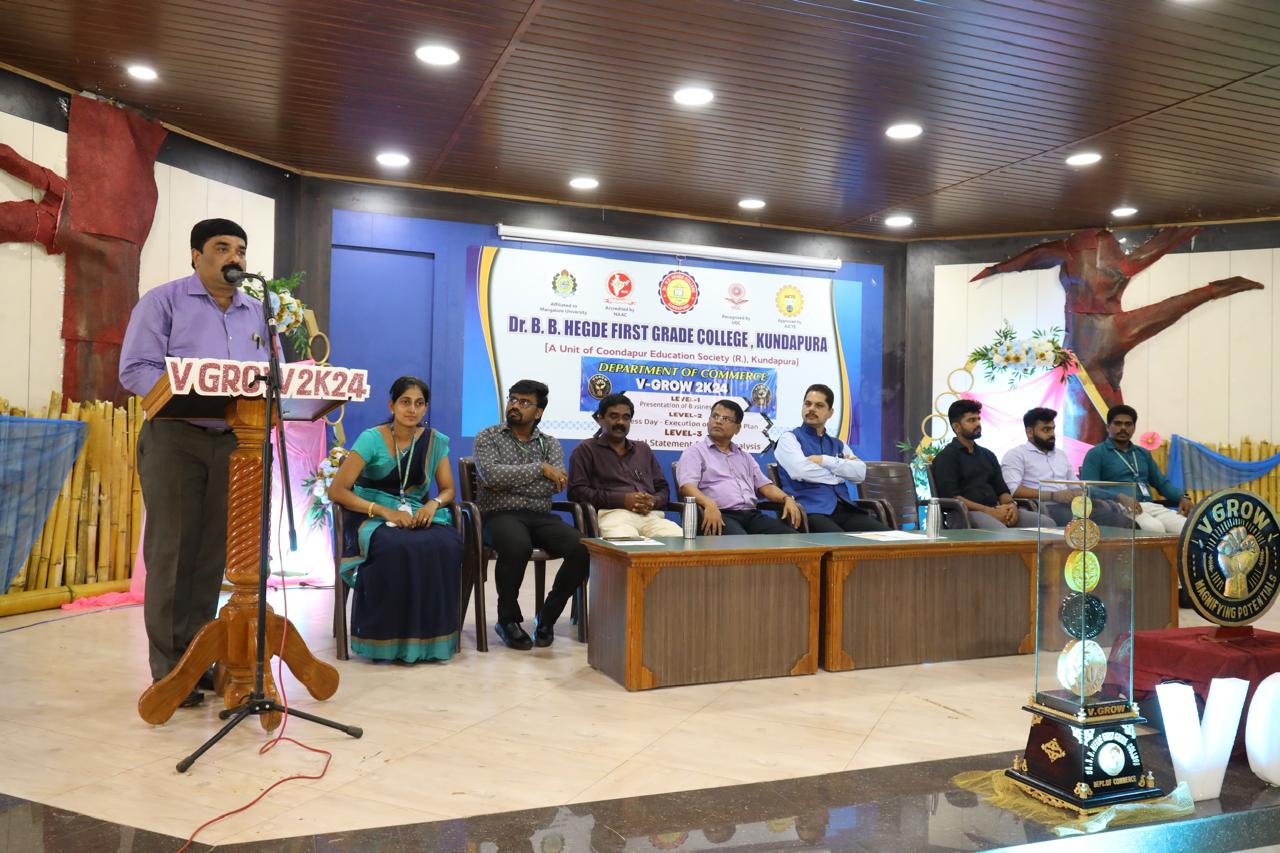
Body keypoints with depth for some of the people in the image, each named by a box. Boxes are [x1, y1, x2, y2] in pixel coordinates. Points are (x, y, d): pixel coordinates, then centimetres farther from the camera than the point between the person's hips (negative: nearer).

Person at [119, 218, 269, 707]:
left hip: (233, 442, 5)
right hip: (174, 438, -4)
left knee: (213, 554, 8)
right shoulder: (163, 301, 1)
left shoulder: (255, 313, 15)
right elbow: (135, 369, -7)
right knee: (171, 553, -2)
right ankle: (168, 668, 6)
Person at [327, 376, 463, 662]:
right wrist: (385, 511, -20)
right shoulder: (371, 439, -6)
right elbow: (337, 491, -9)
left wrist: (434, 504, -13)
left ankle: (432, 635, -18)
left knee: (447, 545, -32)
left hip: (418, 517, 3)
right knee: (397, 548, -38)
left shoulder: (435, 441, 6)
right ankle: (389, 639, -22)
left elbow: (448, 489, 12)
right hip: (375, 520, -3)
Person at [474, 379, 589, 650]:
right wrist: (540, 468, -10)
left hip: (540, 516, 3)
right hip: (500, 515, -3)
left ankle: (547, 617, -2)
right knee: (517, 547, -38)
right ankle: (508, 618, -11)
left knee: (584, 549, -24)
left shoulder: (550, 444, 14)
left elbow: (551, 487, -4)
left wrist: (506, 484, -9)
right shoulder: (487, 437, 8)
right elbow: (491, 474, -13)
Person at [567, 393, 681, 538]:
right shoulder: (586, 450, 14)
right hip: (613, 514, -4)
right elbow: (576, 491, 1)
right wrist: (622, 500, -10)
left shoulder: (643, 450, 29)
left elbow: (663, 488, 26)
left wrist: (654, 501, -1)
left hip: (651, 515, 5)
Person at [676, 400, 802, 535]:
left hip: (752, 515, 6)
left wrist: (787, 498, 2)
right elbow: (687, 486, -6)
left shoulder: (744, 456, 29)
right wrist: (709, 504, -27)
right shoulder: (695, 452, 10)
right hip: (720, 515, -6)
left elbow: (764, 485, 24)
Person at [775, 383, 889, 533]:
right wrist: (840, 473, 4)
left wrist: (824, 460, -5)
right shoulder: (789, 439, 8)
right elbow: (802, 471, -11)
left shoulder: (838, 444, 24)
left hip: (843, 509, 5)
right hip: (811, 511, -5)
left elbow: (860, 472, 6)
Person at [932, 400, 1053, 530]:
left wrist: (1011, 505, -5)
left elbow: (1002, 490, 20)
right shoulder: (946, 457, 2)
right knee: (1001, 532, -39)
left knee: (1046, 523, -15)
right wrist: (991, 512, -17)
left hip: (996, 510, 7)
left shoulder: (987, 455, 25)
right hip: (967, 514, -7)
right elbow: (951, 497, -10)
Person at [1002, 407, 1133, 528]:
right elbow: (1012, 490, -12)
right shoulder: (1016, 455, 4)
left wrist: (1080, 493, 0)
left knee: (1110, 508, -23)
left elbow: (1076, 487, 27)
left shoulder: (1061, 455, 27)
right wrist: (1052, 496, -17)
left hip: (1070, 505, 7)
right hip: (1044, 508, -7)